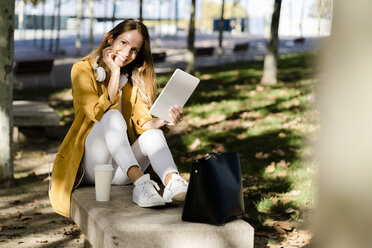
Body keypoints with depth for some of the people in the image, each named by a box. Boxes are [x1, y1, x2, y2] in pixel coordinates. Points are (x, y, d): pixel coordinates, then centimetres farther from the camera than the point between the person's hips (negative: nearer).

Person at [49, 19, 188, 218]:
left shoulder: (135, 79, 11)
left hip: (120, 171, 4)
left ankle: (172, 182, -54)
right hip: (91, 165, -4)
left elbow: (143, 121, -6)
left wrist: (165, 121, -27)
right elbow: (99, 113, -16)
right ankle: (140, 183, -54)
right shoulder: (83, 70, 0)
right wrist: (115, 73, -11)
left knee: (153, 133, -26)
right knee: (113, 116, -31)